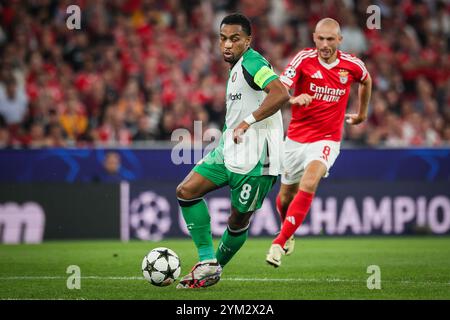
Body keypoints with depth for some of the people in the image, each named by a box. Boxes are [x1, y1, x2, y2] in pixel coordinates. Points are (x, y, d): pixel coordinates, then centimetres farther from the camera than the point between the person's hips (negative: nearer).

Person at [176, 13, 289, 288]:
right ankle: (207, 263, 1)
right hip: (228, 150, 10)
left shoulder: (251, 62, -14)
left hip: (254, 157, -10)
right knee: (187, 191, -1)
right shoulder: (236, 67, 17)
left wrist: (247, 122, -30)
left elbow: (281, 94, -30)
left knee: (239, 220, 1)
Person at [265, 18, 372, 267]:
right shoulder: (303, 59, -12)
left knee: (308, 184, -28)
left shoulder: (352, 66, -5)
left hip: (327, 140, -1)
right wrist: (293, 99, -45)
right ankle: (288, 231, 50)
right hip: (296, 137, 1)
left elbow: (366, 81, 21)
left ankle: (279, 242, -25)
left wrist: (361, 114, 29)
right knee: (286, 195, 15)